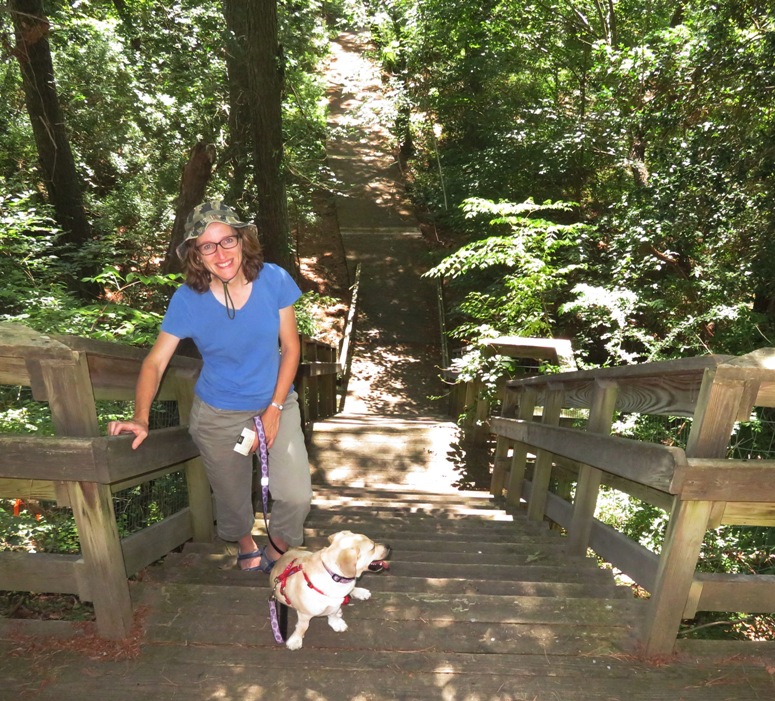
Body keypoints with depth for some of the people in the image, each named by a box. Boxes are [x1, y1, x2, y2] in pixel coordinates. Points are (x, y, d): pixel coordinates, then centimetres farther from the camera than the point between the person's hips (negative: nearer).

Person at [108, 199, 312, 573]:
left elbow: (290, 347, -9)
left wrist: (275, 408, -11)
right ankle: (244, 543, 55)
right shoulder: (187, 300, -17)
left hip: (275, 403, 0)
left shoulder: (274, 280, -16)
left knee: (296, 497, -10)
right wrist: (140, 418, -27)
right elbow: (155, 362, -12)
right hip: (218, 416, 0)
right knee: (232, 500, 18)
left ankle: (278, 548, 26)